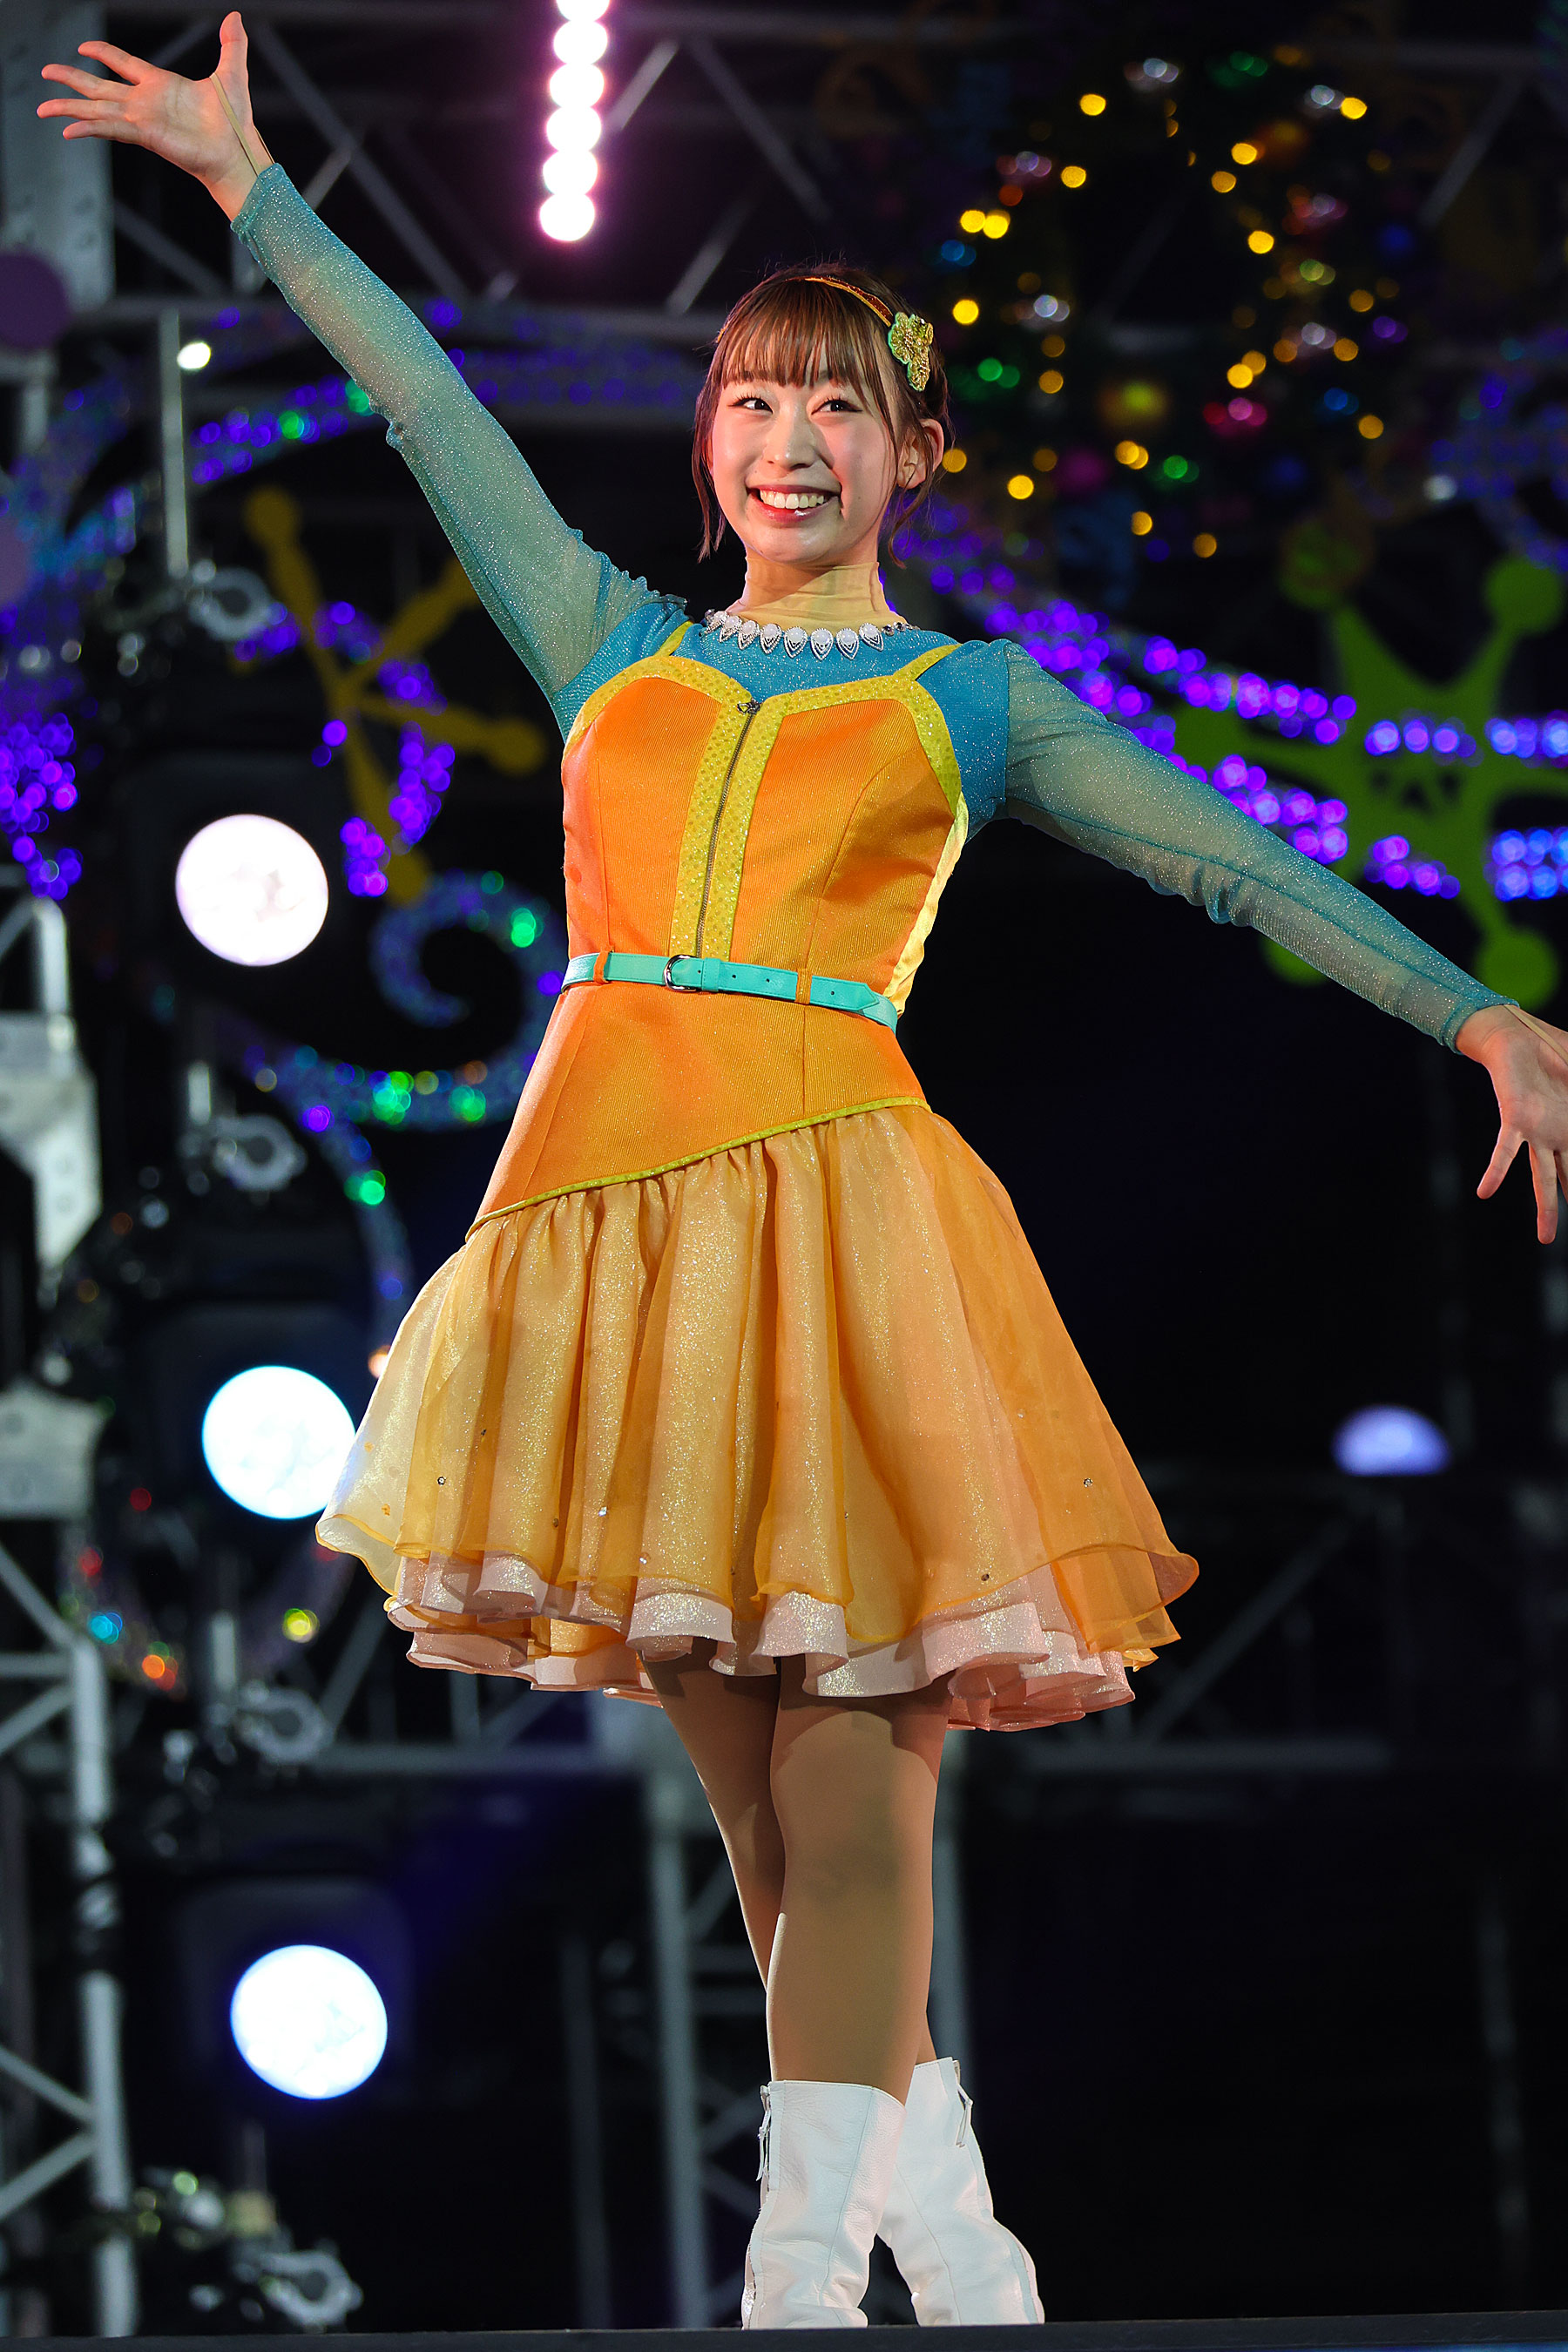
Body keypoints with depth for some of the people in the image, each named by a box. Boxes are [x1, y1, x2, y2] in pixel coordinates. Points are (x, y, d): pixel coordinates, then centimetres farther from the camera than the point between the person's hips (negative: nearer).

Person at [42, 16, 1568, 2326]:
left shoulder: (968, 704, 13)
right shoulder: (617, 651, 19)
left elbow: (1234, 859, 8)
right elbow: (429, 405, 22)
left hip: (832, 1211, -3)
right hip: (607, 1200, 3)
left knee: (849, 1812, -10)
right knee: (768, 1833, 5)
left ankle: (804, 2273, -13)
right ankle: (945, 2224, 16)